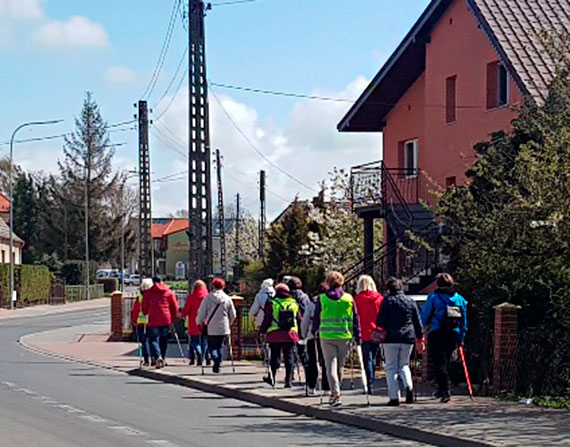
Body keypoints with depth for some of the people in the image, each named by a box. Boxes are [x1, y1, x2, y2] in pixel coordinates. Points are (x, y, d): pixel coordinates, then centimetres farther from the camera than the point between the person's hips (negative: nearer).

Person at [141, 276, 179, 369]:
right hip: (166, 320, 2)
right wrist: (173, 318, 17)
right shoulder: (169, 292, 8)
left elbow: (145, 307, 7)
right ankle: (163, 359, 18)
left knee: (153, 340, -1)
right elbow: (175, 306, 6)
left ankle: (158, 357, -25)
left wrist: (145, 314, 26)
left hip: (154, 321, -2)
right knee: (164, 341, 15)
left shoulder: (148, 293, 4)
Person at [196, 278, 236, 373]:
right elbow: (233, 315, 8)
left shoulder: (208, 298, -7)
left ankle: (216, 359, -23)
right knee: (219, 346, 16)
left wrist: (198, 322, 14)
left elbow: (201, 313, -3)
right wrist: (229, 324, 25)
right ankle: (218, 365, 15)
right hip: (223, 328, 3)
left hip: (211, 328, -2)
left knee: (211, 346, 4)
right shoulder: (227, 299, 1)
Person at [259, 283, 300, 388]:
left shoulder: (272, 304, -3)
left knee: (274, 356, 10)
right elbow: (299, 319, 10)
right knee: (289, 357, 5)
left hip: (275, 335, -1)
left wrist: (262, 331, 7)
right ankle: (289, 380, 1)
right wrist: (300, 334, 19)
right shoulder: (294, 304, 6)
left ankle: (272, 378, 10)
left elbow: (267, 319, -4)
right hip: (290, 335, 2)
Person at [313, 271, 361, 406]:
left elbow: (316, 318, 7)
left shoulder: (322, 299, 0)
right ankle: (335, 392, 27)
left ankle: (335, 393, -13)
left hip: (327, 336, -1)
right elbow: (355, 318, 4)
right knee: (340, 366, 14)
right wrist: (357, 336, 8)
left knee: (331, 365, -1)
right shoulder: (349, 299, 2)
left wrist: (315, 330, 24)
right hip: (344, 336, 2)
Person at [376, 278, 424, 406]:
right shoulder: (410, 301, 11)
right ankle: (409, 386, -10)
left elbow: (381, 321, -5)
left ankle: (394, 397, -3)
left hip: (391, 338, -3)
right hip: (408, 338, 3)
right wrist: (420, 339, 18)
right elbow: (417, 322, 13)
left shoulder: (387, 301, -1)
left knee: (391, 366, 4)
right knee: (404, 364, 17)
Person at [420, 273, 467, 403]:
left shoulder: (433, 297, -3)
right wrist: (461, 338, 18)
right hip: (453, 335, 5)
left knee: (439, 364, -5)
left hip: (437, 335, -5)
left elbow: (424, 317, -1)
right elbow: (464, 321, 12)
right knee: (445, 363, 19)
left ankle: (445, 392, -17)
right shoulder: (460, 299, 10)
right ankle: (441, 390, 29)